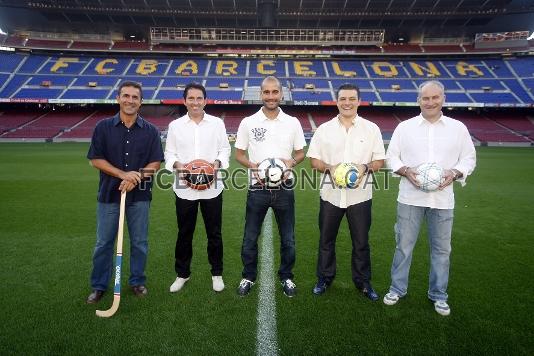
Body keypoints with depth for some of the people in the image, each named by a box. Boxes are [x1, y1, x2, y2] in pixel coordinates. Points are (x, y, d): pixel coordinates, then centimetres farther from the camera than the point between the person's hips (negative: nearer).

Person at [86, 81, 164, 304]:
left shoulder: (150, 131, 2)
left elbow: (155, 163, 0)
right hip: (109, 193, 0)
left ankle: (137, 281, 27)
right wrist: (123, 174, -15)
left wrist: (136, 178, -16)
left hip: (140, 195, 0)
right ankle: (99, 285, 26)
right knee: (104, 242, 9)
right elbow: (95, 159, -2)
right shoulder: (103, 127, 1)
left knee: (139, 242, 9)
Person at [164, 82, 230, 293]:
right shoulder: (175, 126, 4)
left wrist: (218, 162, -14)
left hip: (212, 187, 0)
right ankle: (182, 274, 30)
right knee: (184, 234, 12)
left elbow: (225, 150, 5)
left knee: (214, 233, 9)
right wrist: (177, 164, -14)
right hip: (184, 188, 1)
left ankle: (217, 273, 27)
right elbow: (169, 153, 6)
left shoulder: (217, 123, 4)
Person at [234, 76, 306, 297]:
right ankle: (248, 277, 30)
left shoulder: (292, 122, 2)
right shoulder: (248, 122, -1)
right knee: (250, 238, 10)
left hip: (284, 189, 1)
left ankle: (286, 277, 32)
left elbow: (300, 153, 8)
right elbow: (239, 154, 5)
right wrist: (252, 165, -15)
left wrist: (291, 161, -14)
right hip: (257, 189, 0)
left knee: (288, 239, 12)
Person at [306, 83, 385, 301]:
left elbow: (380, 161, 3)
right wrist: (329, 168, -16)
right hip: (330, 195, 1)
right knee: (326, 240, 13)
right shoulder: (324, 129, 3)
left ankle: (363, 282, 29)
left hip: (360, 195, 0)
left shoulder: (371, 129, 2)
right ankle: (324, 278, 31)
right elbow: (314, 160, 4)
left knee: (361, 242, 11)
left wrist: (365, 167, -18)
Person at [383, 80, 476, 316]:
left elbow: (469, 158, 9)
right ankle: (397, 289, 24)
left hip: (442, 198, 1)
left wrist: (454, 173, -11)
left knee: (441, 248, 10)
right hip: (410, 197, -1)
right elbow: (391, 157, 5)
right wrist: (406, 171, -14)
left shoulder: (458, 128, 6)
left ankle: (438, 295, 28)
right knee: (404, 245, 7)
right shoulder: (405, 127, 3)